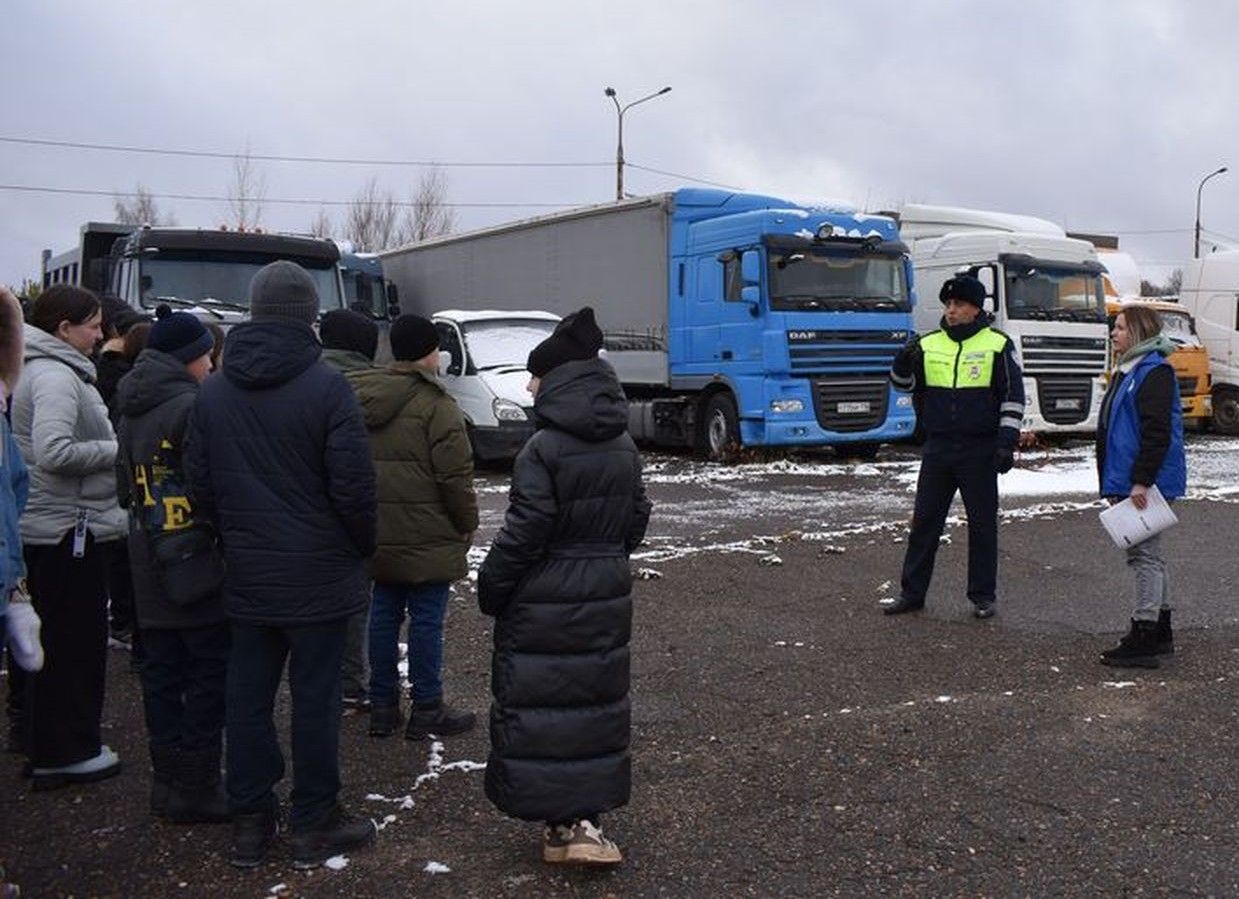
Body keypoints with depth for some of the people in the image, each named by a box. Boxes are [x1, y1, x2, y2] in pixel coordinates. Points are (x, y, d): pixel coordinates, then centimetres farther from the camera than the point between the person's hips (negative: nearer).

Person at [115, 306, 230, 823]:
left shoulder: (130, 412, 13)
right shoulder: (193, 407, -16)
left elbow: (127, 487, 18)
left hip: (150, 571, 9)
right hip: (198, 566, -9)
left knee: (162, 676, 13)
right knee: (210, 678, 0)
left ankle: (167, 781, 21)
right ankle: (196, 788, 4)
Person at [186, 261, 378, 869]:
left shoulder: (212, 392, 4)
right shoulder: (326, 387, -14)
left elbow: (201, 488, 8)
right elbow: (354, 486, -15)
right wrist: (364, 546, 1)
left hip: (246, 576, 5)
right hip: (319, 574, -5)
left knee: (248, 696, 12)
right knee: (314, 697, 4)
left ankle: (249, 820, 20)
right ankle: (315, 825, 14)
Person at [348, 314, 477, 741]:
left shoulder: (364, 397, 10)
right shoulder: (435, 405, -14)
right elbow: (455, 474, -16)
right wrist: (467, 522, -3)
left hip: (379, 532, 7)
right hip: (428, 537, -7)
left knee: (384, 614, 14)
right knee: (427, 619, 1)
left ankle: (382, 706, 21)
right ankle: (427, 710, 9)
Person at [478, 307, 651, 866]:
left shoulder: (543, 449, -17)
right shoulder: (623, 447, 5)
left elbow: (524, 533, -17)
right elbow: (636, 517, 12)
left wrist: (490, 589, -5)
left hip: (544, 601, -7)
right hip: (606, 595, 7)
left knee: (539, 702, 4)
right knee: (596, 700, 13)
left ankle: (563, 820, 7)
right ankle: (584, 817, 19)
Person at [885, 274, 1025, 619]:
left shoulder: (998, 345, -1)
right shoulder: (929, 344, 8)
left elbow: (1013, 397, -2)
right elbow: (903, 384, 11)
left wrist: (1006, 442, -9)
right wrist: (904, 361, -11)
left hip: (980, 451, -3)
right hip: (938, 448, 3)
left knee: (982, 523, 5)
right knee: (925, 520, 7)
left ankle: (983, 596, 16)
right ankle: (912, 592, 16)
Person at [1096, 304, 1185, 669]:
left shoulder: (1155, 372, -13)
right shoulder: (1128, 371, 19)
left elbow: (1157, 433, -21)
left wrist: (1141, 481, -24)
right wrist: (1115, 485, 22)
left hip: (1145, 483, -11)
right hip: (1127, 482, 11)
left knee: (1144, 554, -8)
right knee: (1148, 555, 16)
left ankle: (1144, 639, -5)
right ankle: (1160, 632, 26)